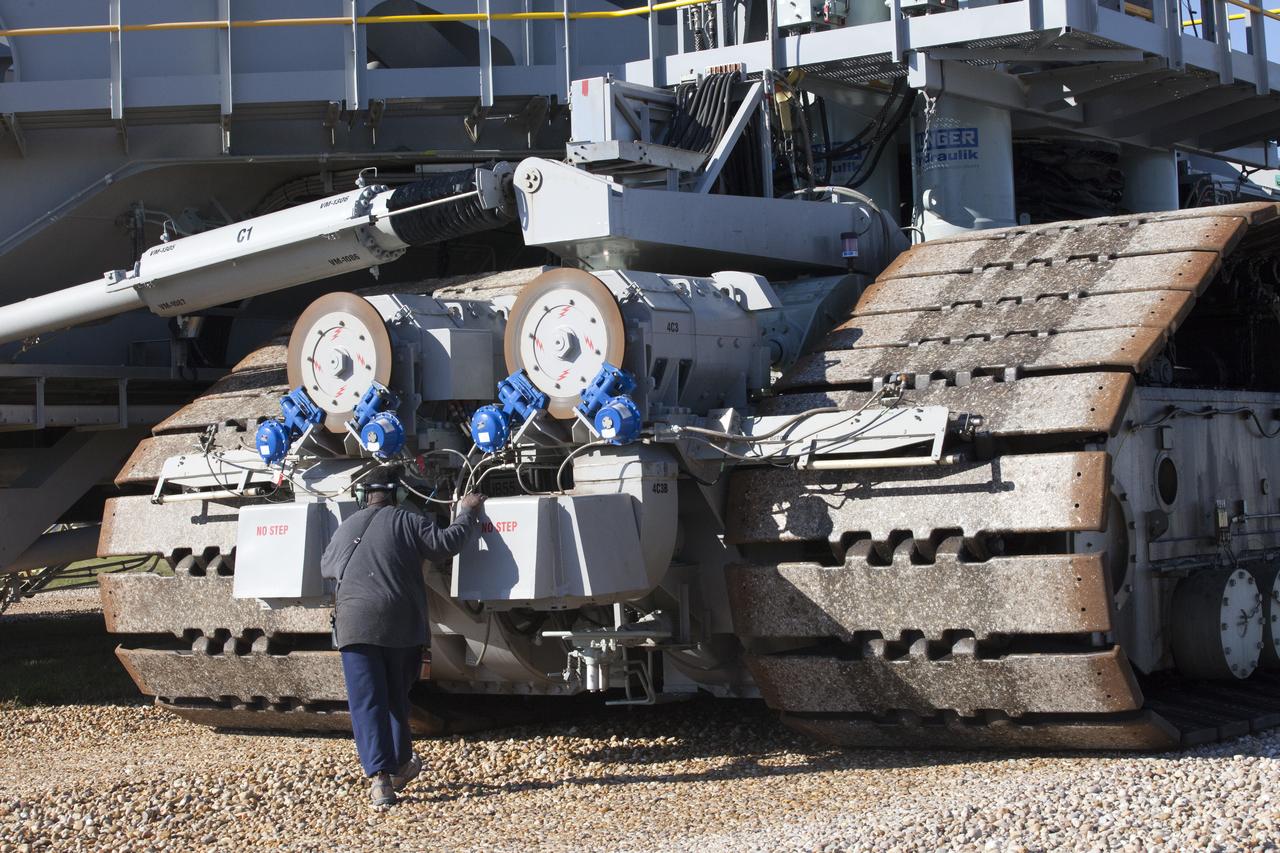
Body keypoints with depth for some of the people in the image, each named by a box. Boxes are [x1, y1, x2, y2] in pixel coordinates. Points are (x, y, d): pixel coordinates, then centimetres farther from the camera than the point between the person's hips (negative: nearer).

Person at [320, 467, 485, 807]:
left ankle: (380, 776, -12)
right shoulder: (407, 523, 3)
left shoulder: (345, 529, 15)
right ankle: (400, 764, 23)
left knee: (366, 702, -2)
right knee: (396, 698, 15)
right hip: (401, 624, -1)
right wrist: (468, 513, 10)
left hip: (354, 623, 1)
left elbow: (325, 566, 30)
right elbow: (447, 542, -4)